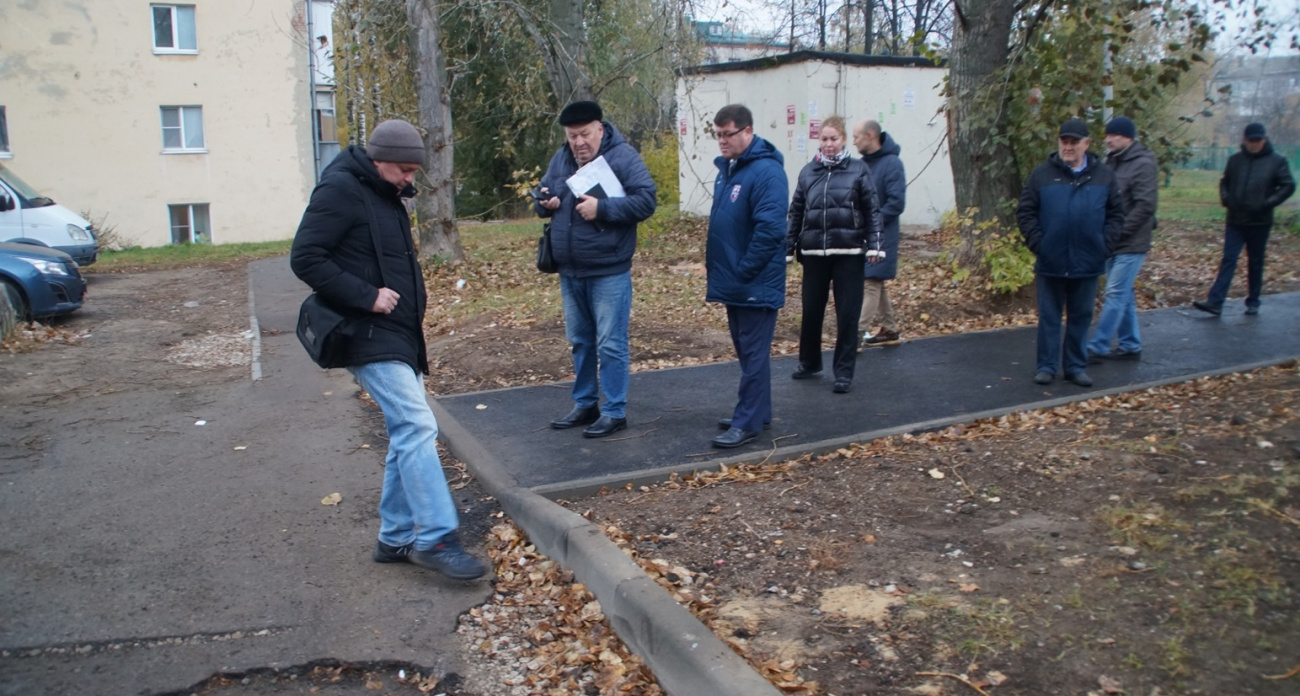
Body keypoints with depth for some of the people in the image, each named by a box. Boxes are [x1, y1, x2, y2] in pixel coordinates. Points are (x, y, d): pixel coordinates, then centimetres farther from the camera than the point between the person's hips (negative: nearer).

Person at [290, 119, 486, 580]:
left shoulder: (386, 195, 17)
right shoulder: (340, 190, -11)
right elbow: (305, 258, -17)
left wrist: (416, 337, 16)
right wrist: (367, 296, -21)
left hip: (399, 337, 10)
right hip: (370, 338, -10)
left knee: (407, 434, 10)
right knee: (417, 426, -16)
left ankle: (396, 538, 19)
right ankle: (435, 539, -11)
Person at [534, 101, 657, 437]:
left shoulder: (623, 156, -10)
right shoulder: (561, 158, 9)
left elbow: (646, 201, -17)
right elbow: (543, 194, 18)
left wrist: (602, 207, -25)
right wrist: (545, 203, -7)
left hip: (609, 272, -7)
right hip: (569, 272, 7)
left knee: (611, 345, 0)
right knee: (580, 342, 17)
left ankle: (615, 411, 11)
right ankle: (585, 404, 31)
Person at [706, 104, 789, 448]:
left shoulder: (766, 171, -17)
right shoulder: (726, 169, 12)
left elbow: (769, 230, -24)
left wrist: (742, 272, -21)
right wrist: (714, 262, 13)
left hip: (755, 284, -9)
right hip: (733, 281, 9)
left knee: (754, 352, -2)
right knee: (745, 350, 16)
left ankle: (748, 422, 4)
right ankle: (757, 411, 27)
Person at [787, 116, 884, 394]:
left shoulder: (859, 169, 0)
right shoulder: (809, 171, 8)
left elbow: (872, 210, -1)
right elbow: (796, 212, 11)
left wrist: (874, 245, -9)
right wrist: (787, 248, 8)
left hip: (848, 253, -3)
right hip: (814, 253, 3)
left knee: (847, 314, 2)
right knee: (811, 311, 10)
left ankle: (844, 371, 12)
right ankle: (809, 362, 30)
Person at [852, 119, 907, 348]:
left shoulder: (892, 163, -13)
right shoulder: (862, 164, 9)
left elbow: (896, 203, -18)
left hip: (879, 236, -8)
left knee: (870, 284, -7)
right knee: (876, 284, 14)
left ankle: (858, 334, -8)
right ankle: (889, 330, 25)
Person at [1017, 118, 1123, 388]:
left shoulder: (1104, 176, 6)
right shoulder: (1043, 174, 0)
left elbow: (1116, 214, 8)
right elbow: (1025, 212, 0)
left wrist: (1105, 244, -3)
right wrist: (1037, 243, -8)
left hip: (1087, 263, 2)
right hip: (1051, 262, -2)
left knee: (1081, 317, 10)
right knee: (1049, 317, 6)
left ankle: (1076, 366, 20)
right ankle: (1046, 366, 14)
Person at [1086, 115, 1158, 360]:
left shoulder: (1143, 164, -13)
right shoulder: (1112, 161, 11)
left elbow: (1145, 207, -19)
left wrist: (1117, 232, -19)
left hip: (1131, 244, -8)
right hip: (1113, 242, 8)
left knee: (1116, 294, -7)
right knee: (1124, 295, 13)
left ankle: (1097, 347, -6)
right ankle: (1130, 345, 22)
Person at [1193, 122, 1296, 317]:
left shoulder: (1276, 161, -3)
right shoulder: (1235, 160, 6)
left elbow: (1288, 186, -3)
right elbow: (1224, 182, 17)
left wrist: (1268, 203, -14)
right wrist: (1225, 198, -2)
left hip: (1259, 222, -2)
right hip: (1235, 221, 2)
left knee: (1255, 263, 8)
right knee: (1228, 260, -3)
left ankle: (1253, 302, 18)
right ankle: (1215, 302, -8)